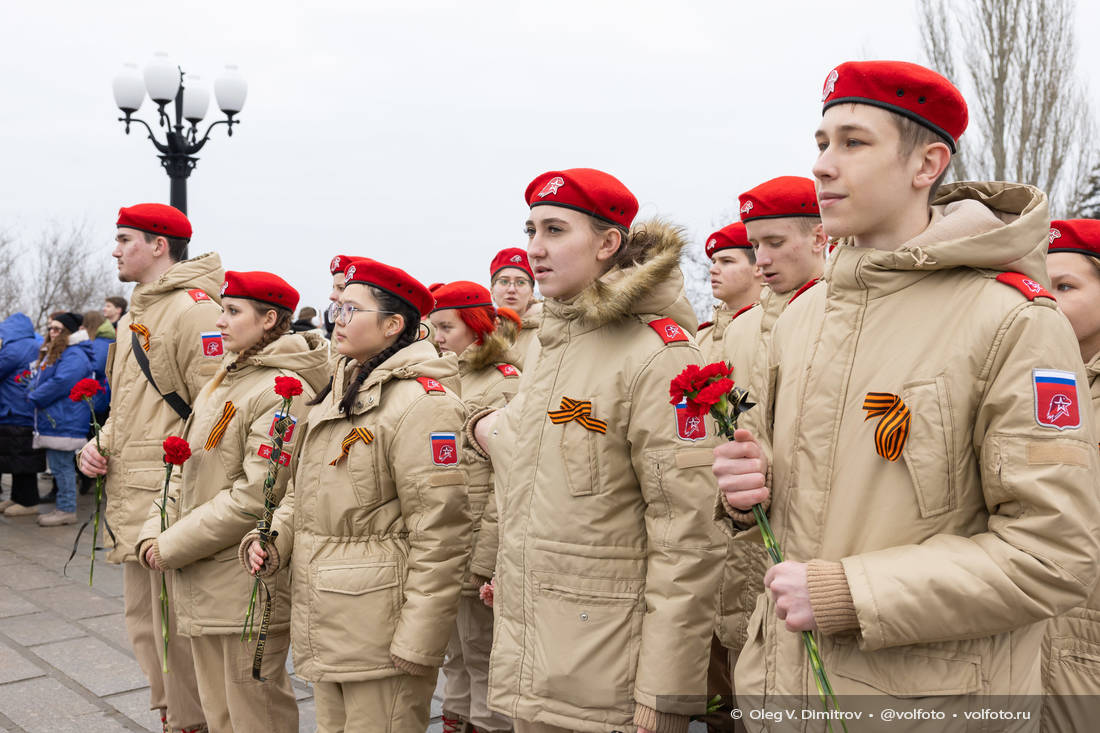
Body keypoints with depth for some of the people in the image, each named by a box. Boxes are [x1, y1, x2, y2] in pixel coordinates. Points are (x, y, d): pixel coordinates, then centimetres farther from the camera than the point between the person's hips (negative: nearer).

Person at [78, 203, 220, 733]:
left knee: (177, 629, -2)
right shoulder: (134, 316, 18)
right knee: (143, 624, 19)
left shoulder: (193, 309, -14)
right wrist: (98, 447, 9)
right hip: (131, 500, 10)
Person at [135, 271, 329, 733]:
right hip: (203, 584, 9)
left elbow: (255, 497, -21)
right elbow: (191, 469, 16)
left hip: (247, 586, -9)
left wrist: (174, 546, -14)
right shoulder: (225, 379, 12)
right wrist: (156, 531, 3)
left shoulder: (283, 391, -17)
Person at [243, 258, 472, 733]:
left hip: (379, 634, -9)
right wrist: (270, 541, 2)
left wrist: (418, 643, -19)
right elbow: (302, 494, 21)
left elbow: (440, 535, -20)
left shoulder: (420, 402, -17)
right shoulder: (336, 394, 13)